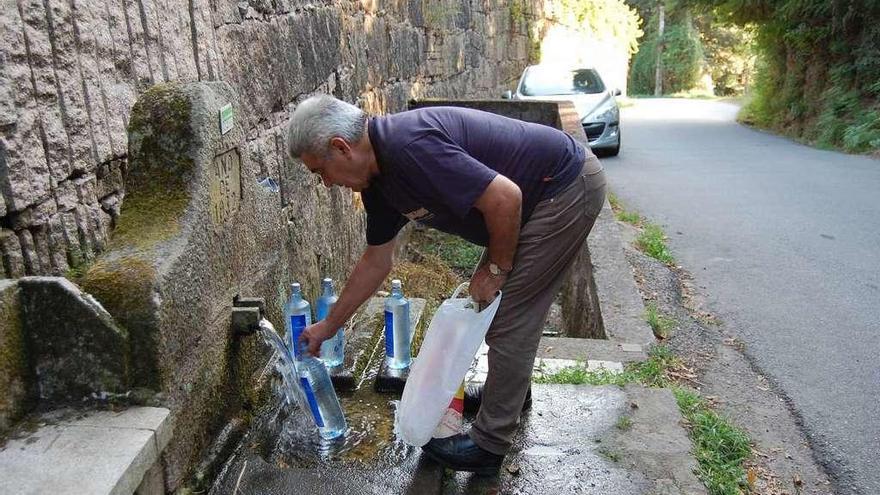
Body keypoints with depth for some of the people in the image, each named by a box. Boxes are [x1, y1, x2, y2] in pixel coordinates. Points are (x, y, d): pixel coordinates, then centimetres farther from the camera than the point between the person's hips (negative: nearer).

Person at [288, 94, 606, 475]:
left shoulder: (409, 147, -27)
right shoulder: (378, 177, 4)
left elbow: (505, 197, -29)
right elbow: (376, 261, 15)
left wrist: (496, 268, -13)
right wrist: (330, 325, 23)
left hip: (569, 186, -9)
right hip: (547, 190, 9)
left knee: (510, 318, -4)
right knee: (499, 303, 21)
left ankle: (488, 446, 10)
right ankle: (511, 386, 44)